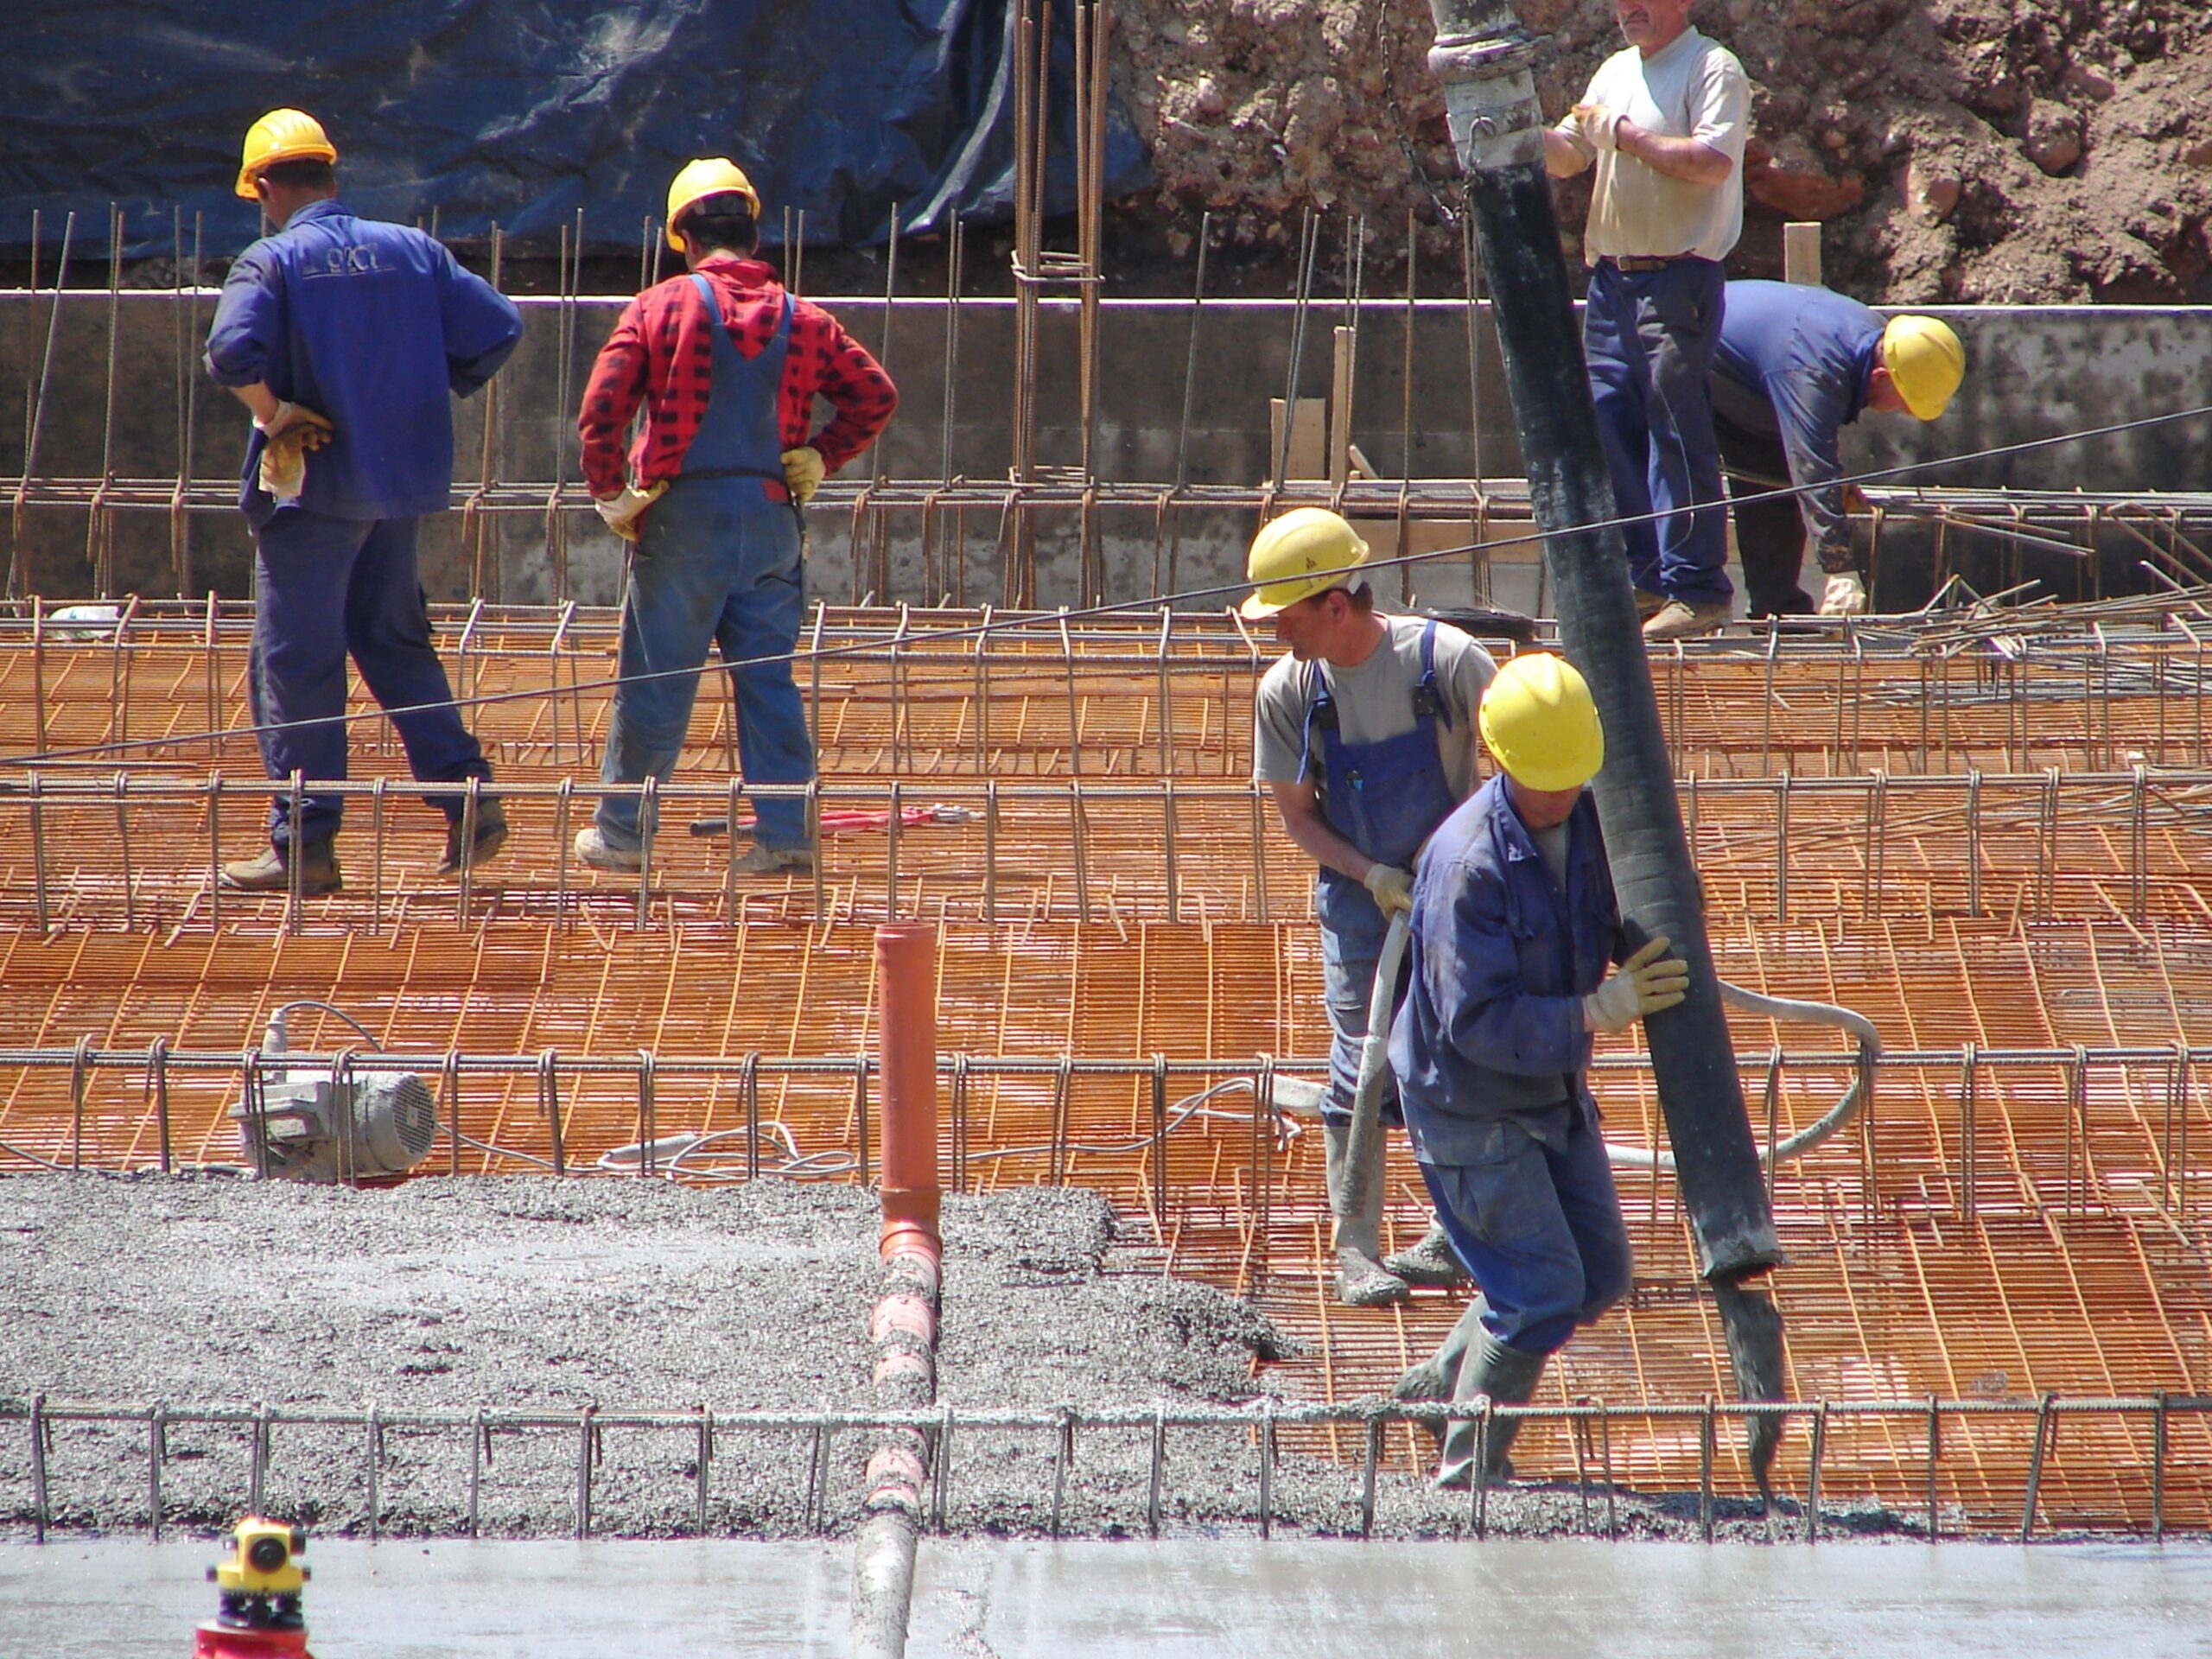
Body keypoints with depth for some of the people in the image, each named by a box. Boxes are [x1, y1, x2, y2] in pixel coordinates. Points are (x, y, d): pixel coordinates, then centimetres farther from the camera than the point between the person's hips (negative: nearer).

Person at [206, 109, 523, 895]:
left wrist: (274, 416, -10)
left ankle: (305, 844, 0)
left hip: (313, 482, -5)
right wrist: (432, 394, 11)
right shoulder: (411, 249, 5)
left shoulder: (272, 262, -9)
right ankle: (466, 789, 8)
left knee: (296, 662, 0)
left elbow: (234, 352, -26)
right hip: (402, 481, 5)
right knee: (395, 642, 19)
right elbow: (497, 328, 1)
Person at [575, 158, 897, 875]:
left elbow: (602, 406, -10)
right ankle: (785, 833, 2)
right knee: (769, 678, 6)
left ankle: (620, 832, 10)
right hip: (771, 515, 3)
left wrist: (610, 493, -1)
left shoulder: (661, 306, -2)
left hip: (683, 517, -3)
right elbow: (876, 395, 5)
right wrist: (818, 459, 9)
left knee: (655, 681, 3)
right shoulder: (800, 318, 8)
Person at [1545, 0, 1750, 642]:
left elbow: (1713, 161, -20)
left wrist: (1627, 136, -16)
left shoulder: (1712, 70, -6)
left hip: (1676, 276, -8)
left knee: (1679, 432, -8)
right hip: (1612, 274, 8)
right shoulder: (1616, 73, 18)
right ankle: (1643, 575, 15)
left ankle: (1697, 589, -6)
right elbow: (1567, 156, 22)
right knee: (1609, 424, 7)